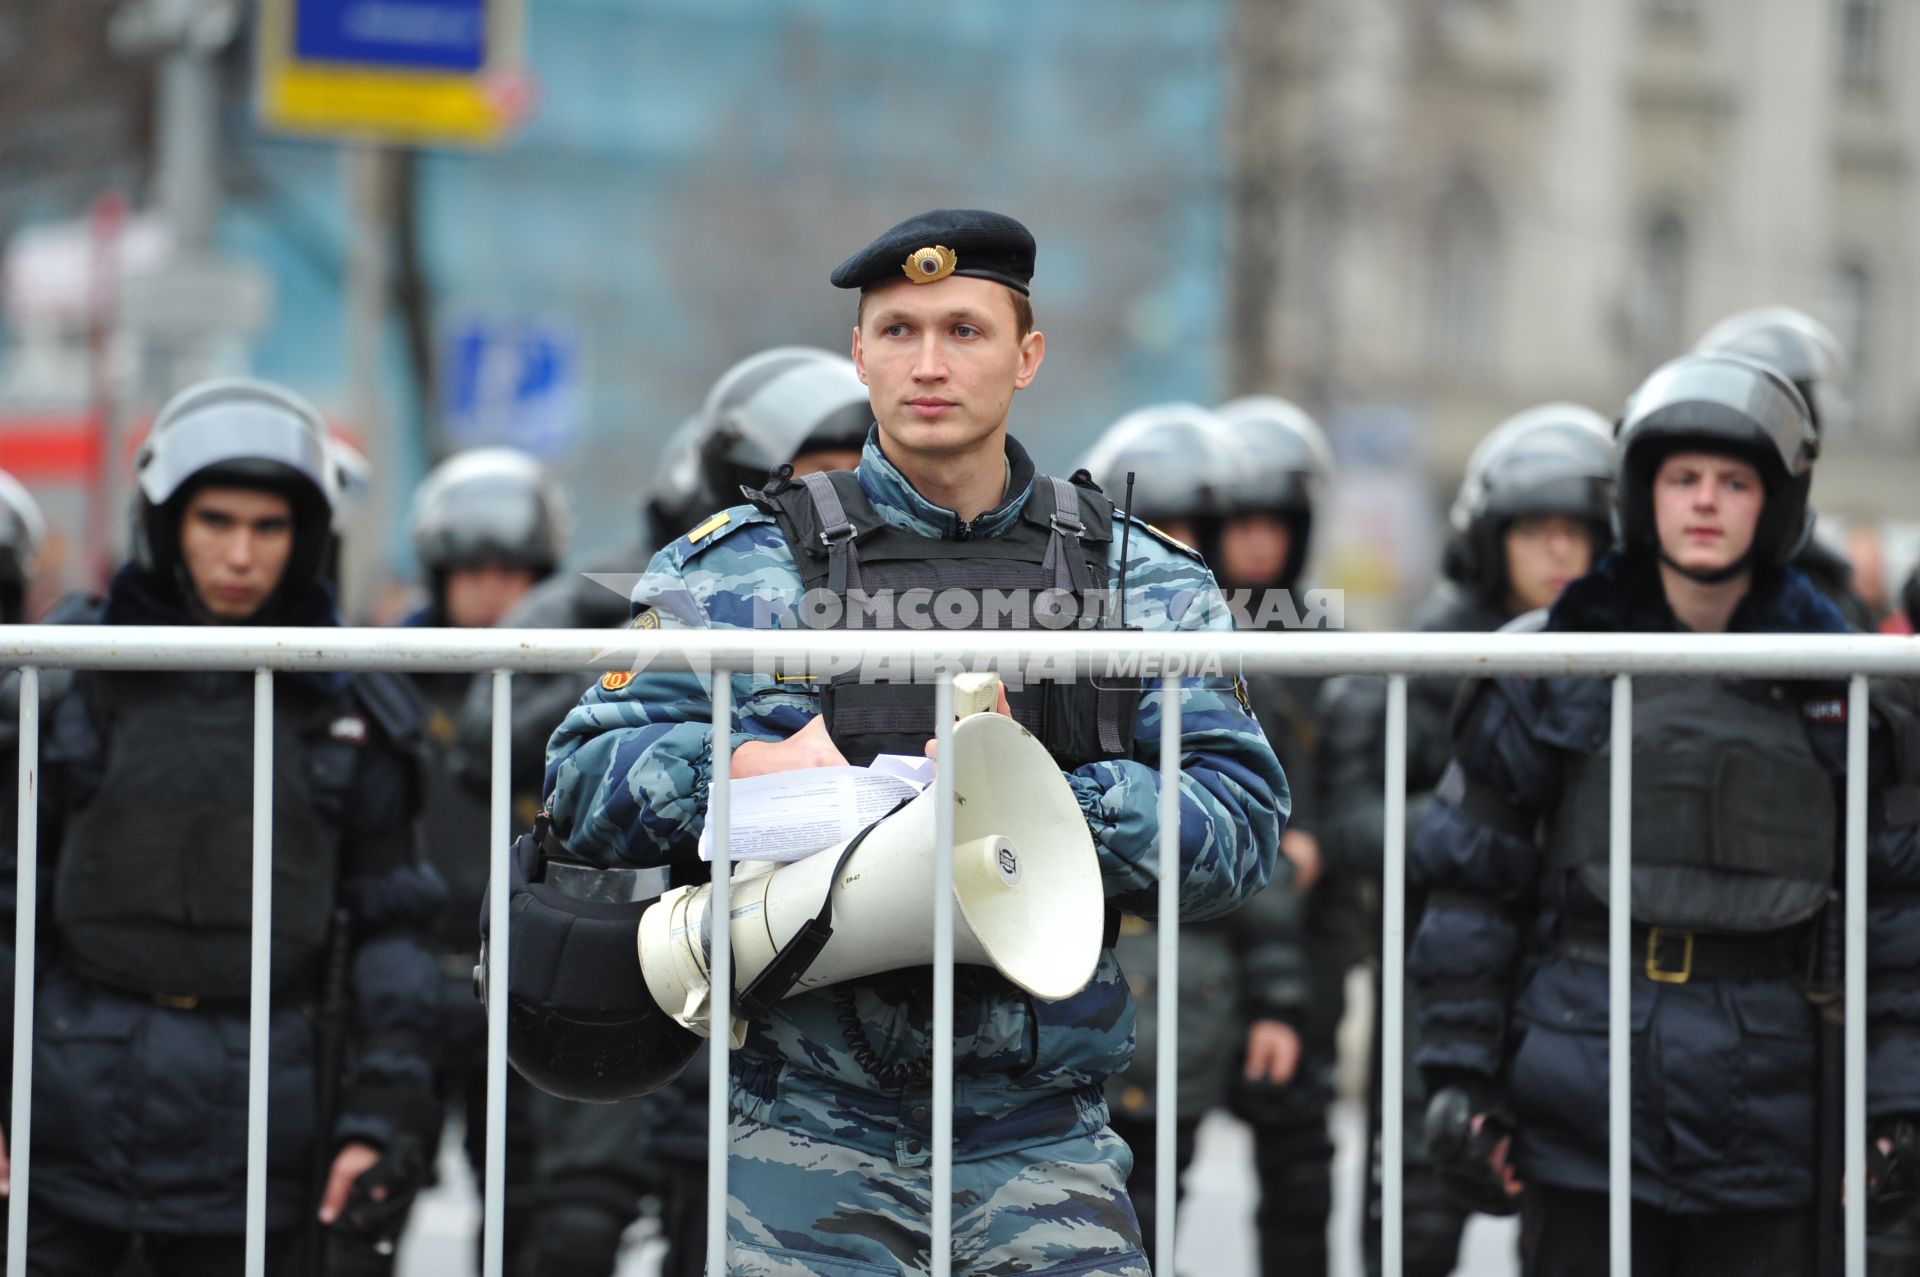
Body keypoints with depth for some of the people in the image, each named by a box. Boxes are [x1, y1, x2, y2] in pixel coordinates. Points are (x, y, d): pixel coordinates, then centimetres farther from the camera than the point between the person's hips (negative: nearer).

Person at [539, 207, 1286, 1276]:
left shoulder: (1141, 580, 9)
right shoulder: (746, 566, 6)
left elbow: (1242, 827, -1)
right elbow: (585, 786, 0)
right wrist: (749, 767, -18)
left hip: (1045, 1143, 1)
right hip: (815, 1138, -1)